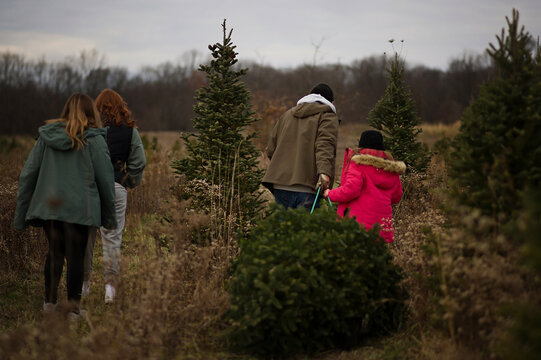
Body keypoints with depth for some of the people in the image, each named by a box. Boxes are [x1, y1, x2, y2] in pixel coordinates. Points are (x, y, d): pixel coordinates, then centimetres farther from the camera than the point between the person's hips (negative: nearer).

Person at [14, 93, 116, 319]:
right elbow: (105, 180, -3)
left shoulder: (45, 137, 5)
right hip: (78, 209, -3)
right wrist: (109, 216, 7)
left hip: (47, 207, 3)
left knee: (54, 252, 19)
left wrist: (21, 215, 11)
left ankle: (49, 300, 20)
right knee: (75, 257, 7)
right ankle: (74, 307, 11)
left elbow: (27, 176, 6)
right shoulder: (94, 140, -5)